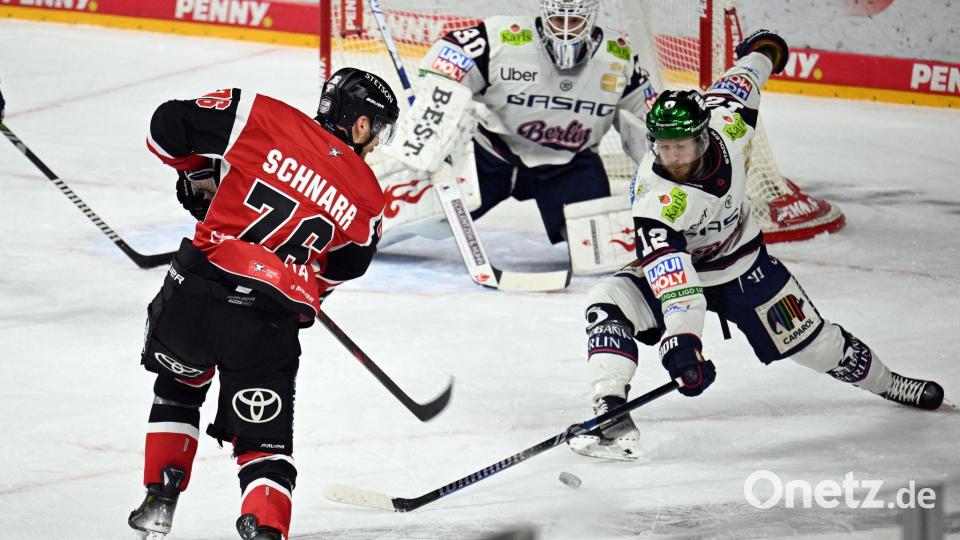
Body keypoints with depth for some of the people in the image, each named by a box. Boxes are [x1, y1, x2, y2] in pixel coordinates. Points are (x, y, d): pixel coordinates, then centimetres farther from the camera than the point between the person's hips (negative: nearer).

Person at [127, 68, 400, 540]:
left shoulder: (265, 118, 2)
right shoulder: (366, 196, 6)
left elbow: (168, 125, 4)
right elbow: (341, 268, 19)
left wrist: (198, 172, 22)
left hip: (198, 289, 1)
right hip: (270, 325, 0)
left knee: (178, 386, 31)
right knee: (265, 444, 11)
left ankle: (160, 500, 28)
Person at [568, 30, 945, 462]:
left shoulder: (726, 125, -27)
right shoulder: (656, 196, -38)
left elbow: (737, 85, -3)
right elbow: (669, 271, -47)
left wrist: (762, 51, 19)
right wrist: (682, 340, -58)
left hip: (744, 263, 3)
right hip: (674, 268, -3)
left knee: (808, 338, 12)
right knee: (609, 301, -30)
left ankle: (884, 382, 38)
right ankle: (611, 416, -35)